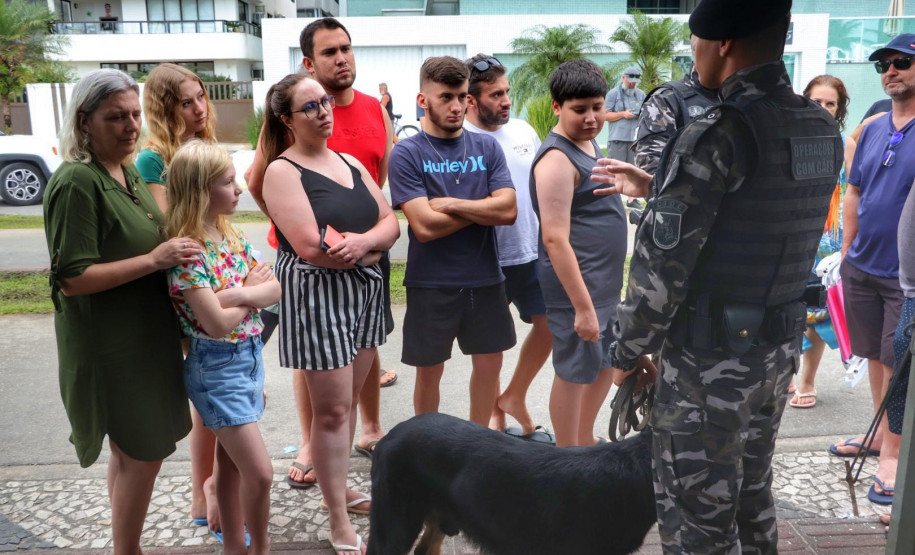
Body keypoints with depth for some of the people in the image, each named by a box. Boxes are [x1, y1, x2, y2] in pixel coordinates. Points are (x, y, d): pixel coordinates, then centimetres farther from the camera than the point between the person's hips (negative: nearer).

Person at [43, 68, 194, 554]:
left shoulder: (128, 172, 9)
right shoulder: (76, 182, -19)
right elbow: (71, 278, -23)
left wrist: (176, 247, 7)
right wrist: (153, 260, -26)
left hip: (145, 336, 9)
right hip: (111, 347, -9)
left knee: (132, 451, 19)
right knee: (143, 454, 1)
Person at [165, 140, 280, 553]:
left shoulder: (232, 235, 4)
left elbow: (274, 290, 1)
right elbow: (217, 324, -24)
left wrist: (239, 293, -18)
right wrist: (253, 290, -8)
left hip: (249, 356, 7)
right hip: (217, 367, -7)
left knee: (231, 463, 18)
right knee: (259, 473, -4)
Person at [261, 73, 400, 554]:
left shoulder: (351, 164, 13)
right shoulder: (283, 171, -8)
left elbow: (391, 223, 6)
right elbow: (312, 248, -20)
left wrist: (360, 242, -16)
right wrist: (376, 239, -7)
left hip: (365, 290, 6)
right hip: (315, 295, -6)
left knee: (348, 401, 15)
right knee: (332, 410, 0)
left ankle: (339, 489, 33)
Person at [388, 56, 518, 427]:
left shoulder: (487, 147, 3)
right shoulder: (407, 153, -8)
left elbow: (508, 211, -9)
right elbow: (425, 226, -18)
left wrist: (452, 204, -16)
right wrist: (483, 207, -10)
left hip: (485, 278, 4)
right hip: (430, 284, -3)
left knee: (489, 363, 13)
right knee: (429, 371, 10)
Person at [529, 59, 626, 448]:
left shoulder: (588, 144, 10)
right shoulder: (557, 159, -20)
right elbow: (555, 239, -25)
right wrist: (583, 307, -25)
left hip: (606, 283, 10)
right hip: (576, 285, -10)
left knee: (608, 363, 21)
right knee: (575, 374, 4)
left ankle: (585, 442, 39)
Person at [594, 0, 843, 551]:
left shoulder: (718, 133, -20)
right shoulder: (824, 130, 5)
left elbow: (663, 262, -19)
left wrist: (629, 350, -7)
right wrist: (656, 188, 21)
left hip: (709, 356, -8)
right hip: (779, 347, 8)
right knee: (752, 496, 23)